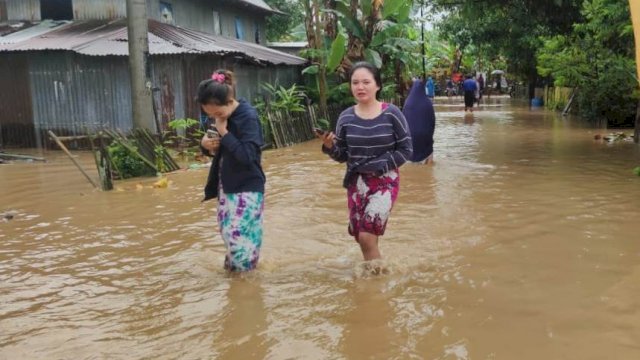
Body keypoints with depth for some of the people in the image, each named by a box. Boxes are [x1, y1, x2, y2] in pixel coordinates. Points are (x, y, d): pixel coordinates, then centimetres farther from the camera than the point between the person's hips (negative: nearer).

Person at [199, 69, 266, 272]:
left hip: (247, 187, -8)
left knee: (239, 233, -6)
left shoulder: (248, 116, -19)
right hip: (226, 186, 8)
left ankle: (244, 269, 14)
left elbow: (247, 155, -27)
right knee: (227, 231, 14)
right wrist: (205, 144, -8)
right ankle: (234, 265, 32)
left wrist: (224, 133, -24)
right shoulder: (220, 118, 3)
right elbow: (219, 149, 14)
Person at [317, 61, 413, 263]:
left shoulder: (391, 114, -9)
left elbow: (406, 150, -5)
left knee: (367, 237, -15)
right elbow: (342, 156, 6)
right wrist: (329, 146, -15)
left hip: (384, 182, -4)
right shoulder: (346, 117, -1)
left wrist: (379, 165, -16)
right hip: (356, 183, 4)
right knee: (362, 239, 10)